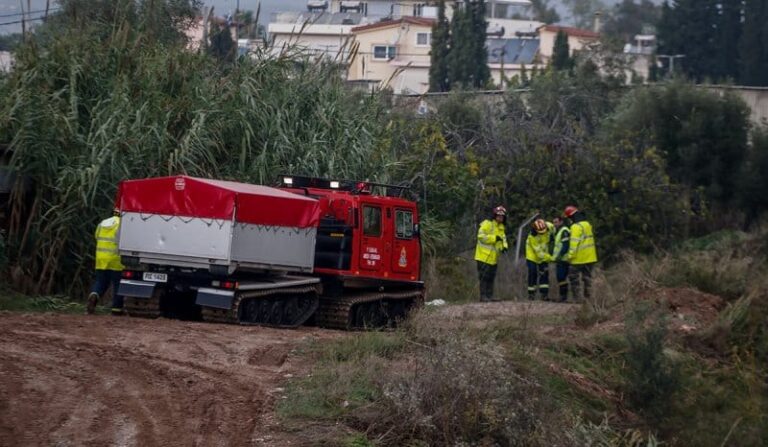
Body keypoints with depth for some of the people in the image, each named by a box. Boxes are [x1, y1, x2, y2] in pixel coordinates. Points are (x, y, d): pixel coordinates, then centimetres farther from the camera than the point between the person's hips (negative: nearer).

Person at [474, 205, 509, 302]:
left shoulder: (501, 227, 16)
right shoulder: (487, 224, -10)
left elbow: (503, 238, 16)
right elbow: (481, 236, -19)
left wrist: (504, 246, -7)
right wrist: (495, 238, -22)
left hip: (493, 257, 8)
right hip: (484, 256, -8)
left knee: (491, 277, 11)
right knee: (484, 277, -7)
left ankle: (489, 296, 15)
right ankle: (483, 296, -7)